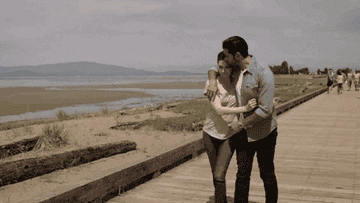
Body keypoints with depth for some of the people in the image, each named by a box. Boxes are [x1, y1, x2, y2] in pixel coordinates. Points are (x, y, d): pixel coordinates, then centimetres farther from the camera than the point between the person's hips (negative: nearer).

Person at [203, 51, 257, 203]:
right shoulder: (211, 84, -14)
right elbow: (219, 110, -27)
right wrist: (244, 109, -35)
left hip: (230, 134, 0)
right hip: (211, 133, 1)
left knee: (219, 176, -12)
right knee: (215, 172, 16)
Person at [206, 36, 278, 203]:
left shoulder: (264, 74, -24)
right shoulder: (235, 69, 0)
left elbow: (265, 110, -26)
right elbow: (213, 68, 18)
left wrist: (241, 124, -16)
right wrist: (212, 81, -6)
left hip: (263, 133, -5)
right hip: (243, 133, 6)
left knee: (267, 174, 10)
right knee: (242, 175, 4)